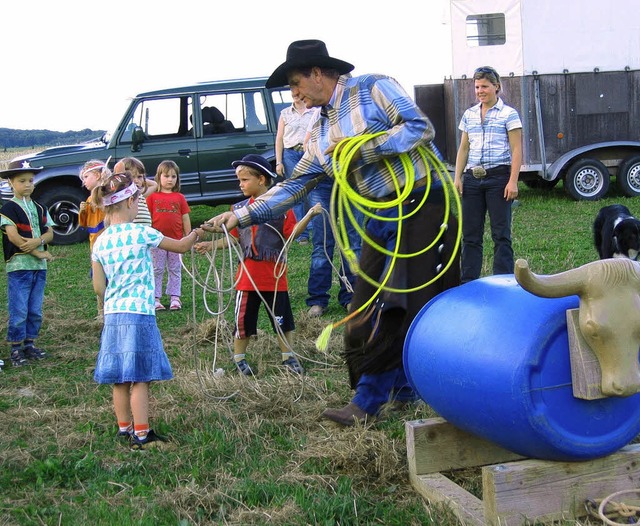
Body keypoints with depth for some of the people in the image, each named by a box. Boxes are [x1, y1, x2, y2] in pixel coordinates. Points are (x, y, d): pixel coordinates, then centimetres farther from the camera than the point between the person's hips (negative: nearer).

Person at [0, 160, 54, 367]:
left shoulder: (39, 208, 13)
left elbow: (50, 233, 6)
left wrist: (37, 241, -16)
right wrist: (38, 253, -15)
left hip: (40, 266, 6)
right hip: (18, 266, -6)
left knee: (35, 310, 10)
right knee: (18, 311, -3)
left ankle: (29, 344, 21)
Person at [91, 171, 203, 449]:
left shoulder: (100, 242, 6)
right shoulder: (141, 233, -9)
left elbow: (99, 287, 8)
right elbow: (181, 246, 4)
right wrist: (196, 233, 23)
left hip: (112, 315, 6)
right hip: (138, 314, -6)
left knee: (120, 379, 12)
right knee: (140, 377, -1)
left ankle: (125, 429, 23)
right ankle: (141, 435, 2)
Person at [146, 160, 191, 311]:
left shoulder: (180, 198, 5)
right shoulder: (152, 196, 0)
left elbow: (185, 219, 7)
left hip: (176, 240, 2)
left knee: (175, 270, 9)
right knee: (157, 270, 5)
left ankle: (175, 298, 16)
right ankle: (156, 299, 10)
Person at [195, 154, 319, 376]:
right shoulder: (240, 208, 6)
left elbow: (291, 233, -8)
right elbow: (234, 238, 11)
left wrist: (309, 215, -18)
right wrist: (210, 245, 2)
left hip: (275, 274, -2)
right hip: (249, 276, 2)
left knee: (282, 319, 8)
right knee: (243, 319, 7)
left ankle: (289, 358, 23)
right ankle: (239, 359, 23)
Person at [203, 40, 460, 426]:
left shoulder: (373, 89, -3)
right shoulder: (321, 134, 17)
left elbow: (421, 129, -12)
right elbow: (295, 186, 17)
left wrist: (362, 148, -15)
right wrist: (242, 216, 12)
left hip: (420, 207, -7)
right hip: (381, 220, 7)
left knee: (423, 308, -4)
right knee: (374, 312, 5)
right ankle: (369, 402, 15)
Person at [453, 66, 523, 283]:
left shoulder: (509, 114, 0)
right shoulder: (469, 115, 14)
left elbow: (516, 150, -4)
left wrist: (513, 181, -12)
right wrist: (457, 178, 7)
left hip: (498, 176, -4)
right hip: (472, 177, 5)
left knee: (501, 233, -1)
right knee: (470, 233, 6)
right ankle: (468, 280, 12)